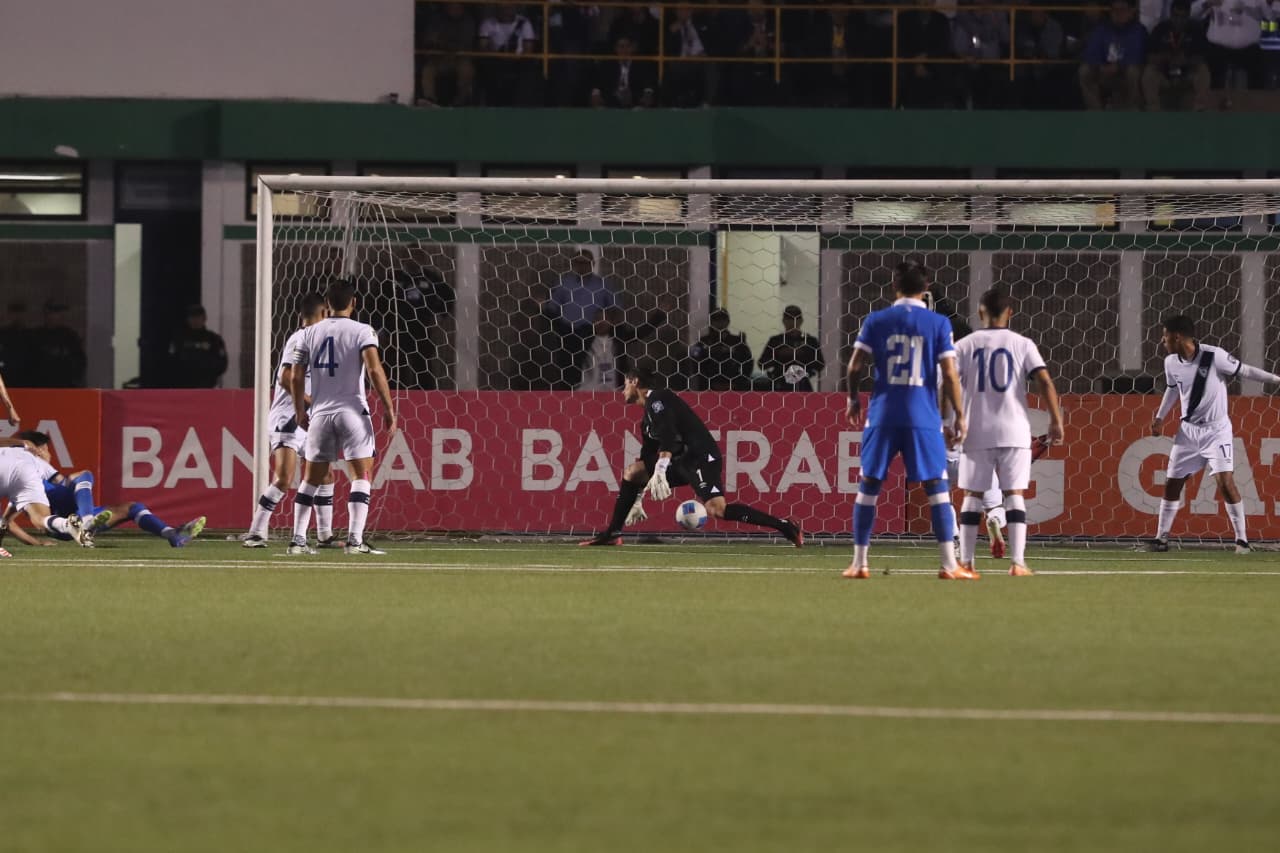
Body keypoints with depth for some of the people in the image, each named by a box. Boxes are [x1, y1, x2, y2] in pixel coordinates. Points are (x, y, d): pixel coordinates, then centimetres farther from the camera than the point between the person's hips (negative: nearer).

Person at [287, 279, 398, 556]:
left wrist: (300, 411, 18)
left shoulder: (309, 334, 7)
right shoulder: (362, 332, -4)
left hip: (320, 412, 4)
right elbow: (374, 370, -15)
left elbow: (295, 377, 5)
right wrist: (389, 408, -10)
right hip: (352, 412, -4)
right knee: (361, 476, -1)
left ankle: (298, 540, 9)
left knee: (311, 479, 12)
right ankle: (355, 540, -13)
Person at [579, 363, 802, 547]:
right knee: (633, 471, 8)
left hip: (702, 458, -10)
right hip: (682, 461, 10)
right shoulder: (646, 420, 25)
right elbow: (647, 458, 31)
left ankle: (785, 527, -28)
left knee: (717, 509, -28)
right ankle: (613, 533, 10)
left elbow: (668, 435, -20)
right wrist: (638, 500, 33)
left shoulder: (657, 398, -5)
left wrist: (660, 472, -30)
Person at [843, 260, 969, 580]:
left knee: (868, 484, 9)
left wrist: (853, 399, 18)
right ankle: (949, 564, -3)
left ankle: (859, 562, 9)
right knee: (937, 487, 2)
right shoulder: (938, 323, 0)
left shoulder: (876, 321, 3)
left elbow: (855, 365, 1)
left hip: (883, 415, 1)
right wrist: (959, 416, 5)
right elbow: (950, 374, -4)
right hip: (923, 418, -1)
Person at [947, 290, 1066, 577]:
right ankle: (1017, 562, -6)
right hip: (1013, 433, -1)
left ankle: (965, 561, 8)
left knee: (972, 496, 9)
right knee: (1015, 495, 1)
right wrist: (1056, 421, -2)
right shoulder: (1022, 344, 1)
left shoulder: (965, 345, 4)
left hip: (976, 434, 1)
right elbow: (1045, 382, -7)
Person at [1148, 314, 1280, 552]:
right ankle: (1161, 537, 17)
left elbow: (1244, 371, -12)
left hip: (1216, 430, -5)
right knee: (1172, 483, 6)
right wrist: (1160, 418, 16)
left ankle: (1242, 539, -7)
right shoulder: (1171, 363, -3)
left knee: (1226, 482, -16)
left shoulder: (1214, 356, -21)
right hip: (1188, 431, 5)